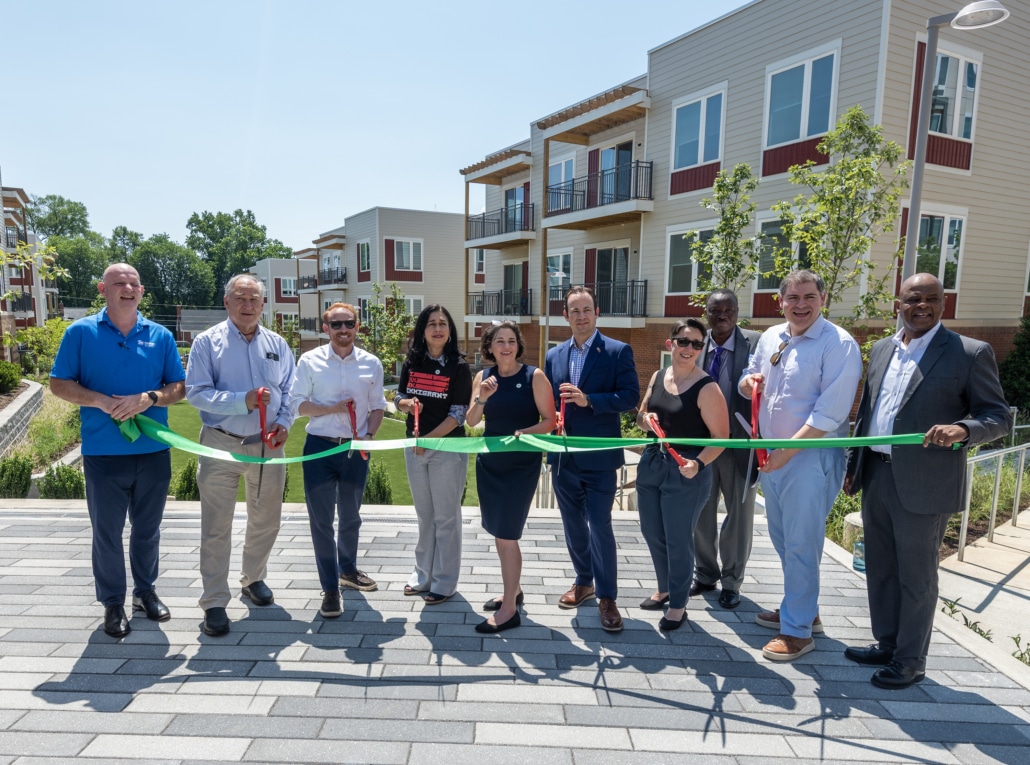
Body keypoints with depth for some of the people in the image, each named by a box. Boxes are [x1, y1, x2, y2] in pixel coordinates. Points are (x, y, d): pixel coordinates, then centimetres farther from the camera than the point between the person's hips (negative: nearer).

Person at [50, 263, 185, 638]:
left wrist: (148, 399, -15)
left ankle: (145, 591, 31)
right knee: (107, 531, 8)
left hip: (153, 450, 2)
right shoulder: (81, 332, 0)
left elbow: (178, 386, 4)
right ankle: (113, 603, 23)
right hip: (103, 452, -2)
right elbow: (58, 383, -1)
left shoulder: (160, 336, 5)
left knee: (148, 528, 14)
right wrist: (101, 401, -17)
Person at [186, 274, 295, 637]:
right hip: (221, 444, -3)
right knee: (216, 527, 2)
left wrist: (284, 423, -7)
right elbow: (196, 392, -11)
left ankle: (253, 579, 38)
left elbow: (290, 391, 10)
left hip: (267, 444, 4)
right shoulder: (208, 342, -4)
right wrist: (243, 401, -22)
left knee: (266, 520, 16)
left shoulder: (277, 345, 7)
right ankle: (214, 603, 14)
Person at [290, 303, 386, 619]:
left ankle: (347, 569, 42)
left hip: (356, 449, 2)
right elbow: (297, 403, -6)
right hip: (320, 448, -2)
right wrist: (333, 408, -19)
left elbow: (377, 406, 6)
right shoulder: (310, 361, -4)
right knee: (321, 520, 3)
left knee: (350, 516, 20)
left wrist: (369, 435, -10)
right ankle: (330, 588, 15)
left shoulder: (371, 364, 1)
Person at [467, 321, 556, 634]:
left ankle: (510, 610, 3)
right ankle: (513, 590, 33)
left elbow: (549, 421, -9)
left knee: (507, 533, -7)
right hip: (489, 462, 6)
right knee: (498, 531, 15)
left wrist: (524, 432, -25)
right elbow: (471, 421, -1)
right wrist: (482, 398, -18)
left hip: (521, 464, -6)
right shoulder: (483, 376, 3)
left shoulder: (534, 376, -10)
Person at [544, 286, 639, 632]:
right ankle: (583, 581, 35)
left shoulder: (618, 352, -5)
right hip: (563, 456, 5)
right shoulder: (554, 355, 9)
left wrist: (588, 400, -23)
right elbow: (546, 401, 13)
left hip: (599, 457, -5)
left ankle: (607, 597, 13)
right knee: (573, 524, 16)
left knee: (600, 526, -3)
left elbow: (631, 396, -13)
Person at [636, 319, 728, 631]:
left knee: (678, 539, 6)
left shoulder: (707, 388, -15)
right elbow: (641, 417, 14)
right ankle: (664, 588, 41)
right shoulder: (658, 376, 4)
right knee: (651, 532, 17)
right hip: (651, 464, 6)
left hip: (685, 473, -6)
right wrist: (646, 419, -9)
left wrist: (698, 463, -29)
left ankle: (678, 605, 26)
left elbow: (721, 437, -14)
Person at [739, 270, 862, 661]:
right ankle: (802, 609, 36)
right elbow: (749, 385, 21)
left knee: (800, 544, -1)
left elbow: (830, 414, -19)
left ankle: (797, 630, 14)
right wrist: (749, 382, -3)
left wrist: (786, 452, -20)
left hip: (811, 457, -7)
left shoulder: (839, 345, -13)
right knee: (782, 538, 17)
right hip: (772, 455, 8)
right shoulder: (770, 337, 9)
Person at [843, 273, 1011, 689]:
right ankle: (886, 644, 36)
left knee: (916, 576, 8)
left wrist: (962, 429, -26)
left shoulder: (970, 353, -7)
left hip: (923, 484, -6)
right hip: (876, 477, 6)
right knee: (879, 569, 17)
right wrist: (854, 465, 15)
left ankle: (910, 661, 25)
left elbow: (999, 416, -5)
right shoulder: (882, 349, 11)